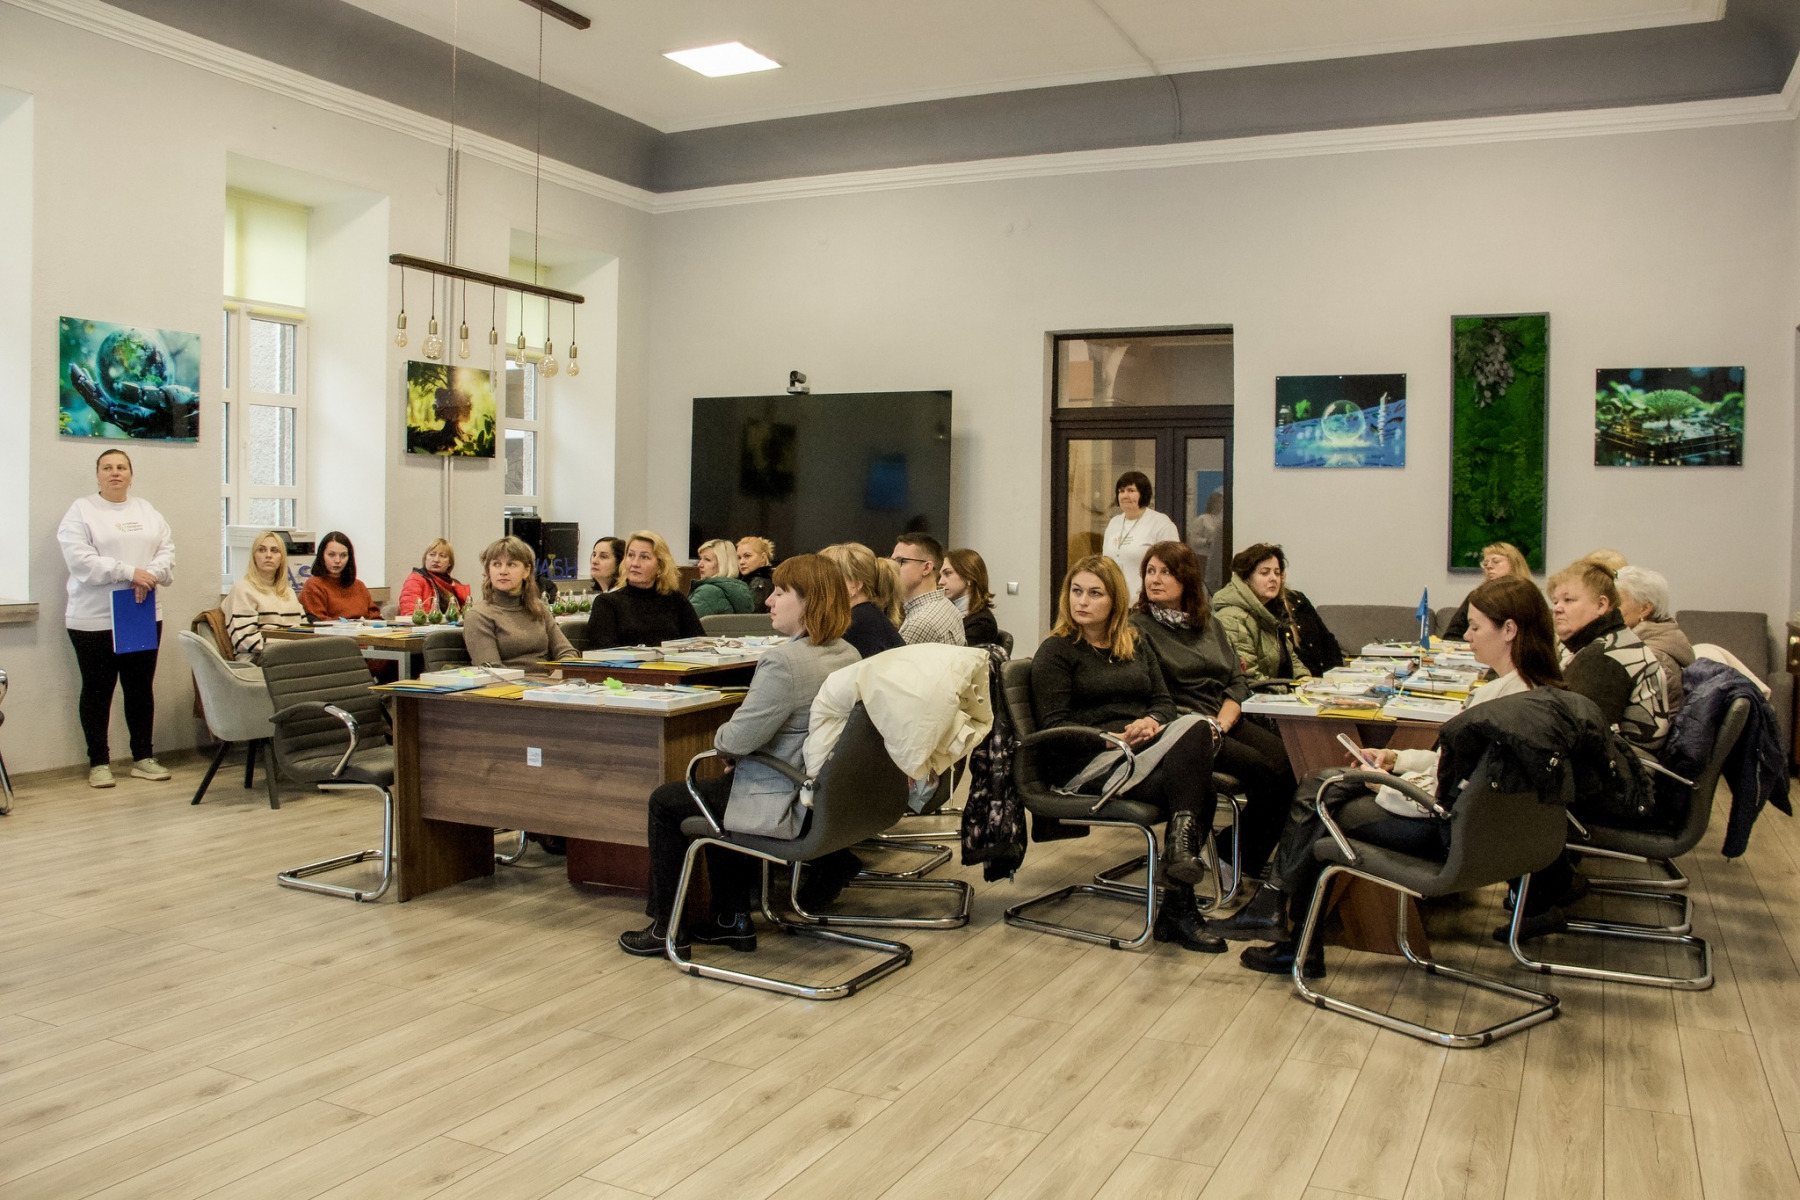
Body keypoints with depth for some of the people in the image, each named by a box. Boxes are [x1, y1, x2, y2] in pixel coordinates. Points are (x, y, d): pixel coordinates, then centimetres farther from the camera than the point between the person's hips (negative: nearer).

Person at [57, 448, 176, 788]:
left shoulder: (147, 511, 13)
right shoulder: (81, 511, -2)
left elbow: (167, 550, 4)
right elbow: (80, 559, -14)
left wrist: (150, 576, -16)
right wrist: (130, 572, -21)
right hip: (94, 619, -4)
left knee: (141, 688, 9)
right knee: (97, 690, 4)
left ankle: (143, 757, 18)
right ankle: (99, 763, 12)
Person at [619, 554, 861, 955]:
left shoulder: (783, 660, -26)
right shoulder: (848, 655, 3)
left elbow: (738, 739, -23)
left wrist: (719, 737, 1)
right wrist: (733, 742, 14)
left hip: (786, 805, -9)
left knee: (665, 801, 10)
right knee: (722, 786, 32)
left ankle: (666, 925, 22)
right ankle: (732, 920, 33)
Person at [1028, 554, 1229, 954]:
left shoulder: (1137, 644, 22)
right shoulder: (1056, 651, 4)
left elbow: (1164, 700, 16)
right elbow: (1055, 726, -6)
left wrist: (1151, 722, -9)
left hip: (1143, 747, 6)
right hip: (1088, 763, -5)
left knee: (1197, 727, -30)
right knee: (1196, 790, -27)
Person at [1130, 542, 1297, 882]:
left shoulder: (1209, 625, 19)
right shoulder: (1138, 628, 0)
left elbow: (1238, 680, 13)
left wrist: (1222, 723, -6)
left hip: (1225, 722, 6)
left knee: (1289, 762, -19)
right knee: (1264, 771, -24)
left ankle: (1247, 862, -6)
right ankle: (1239, 857, -6)